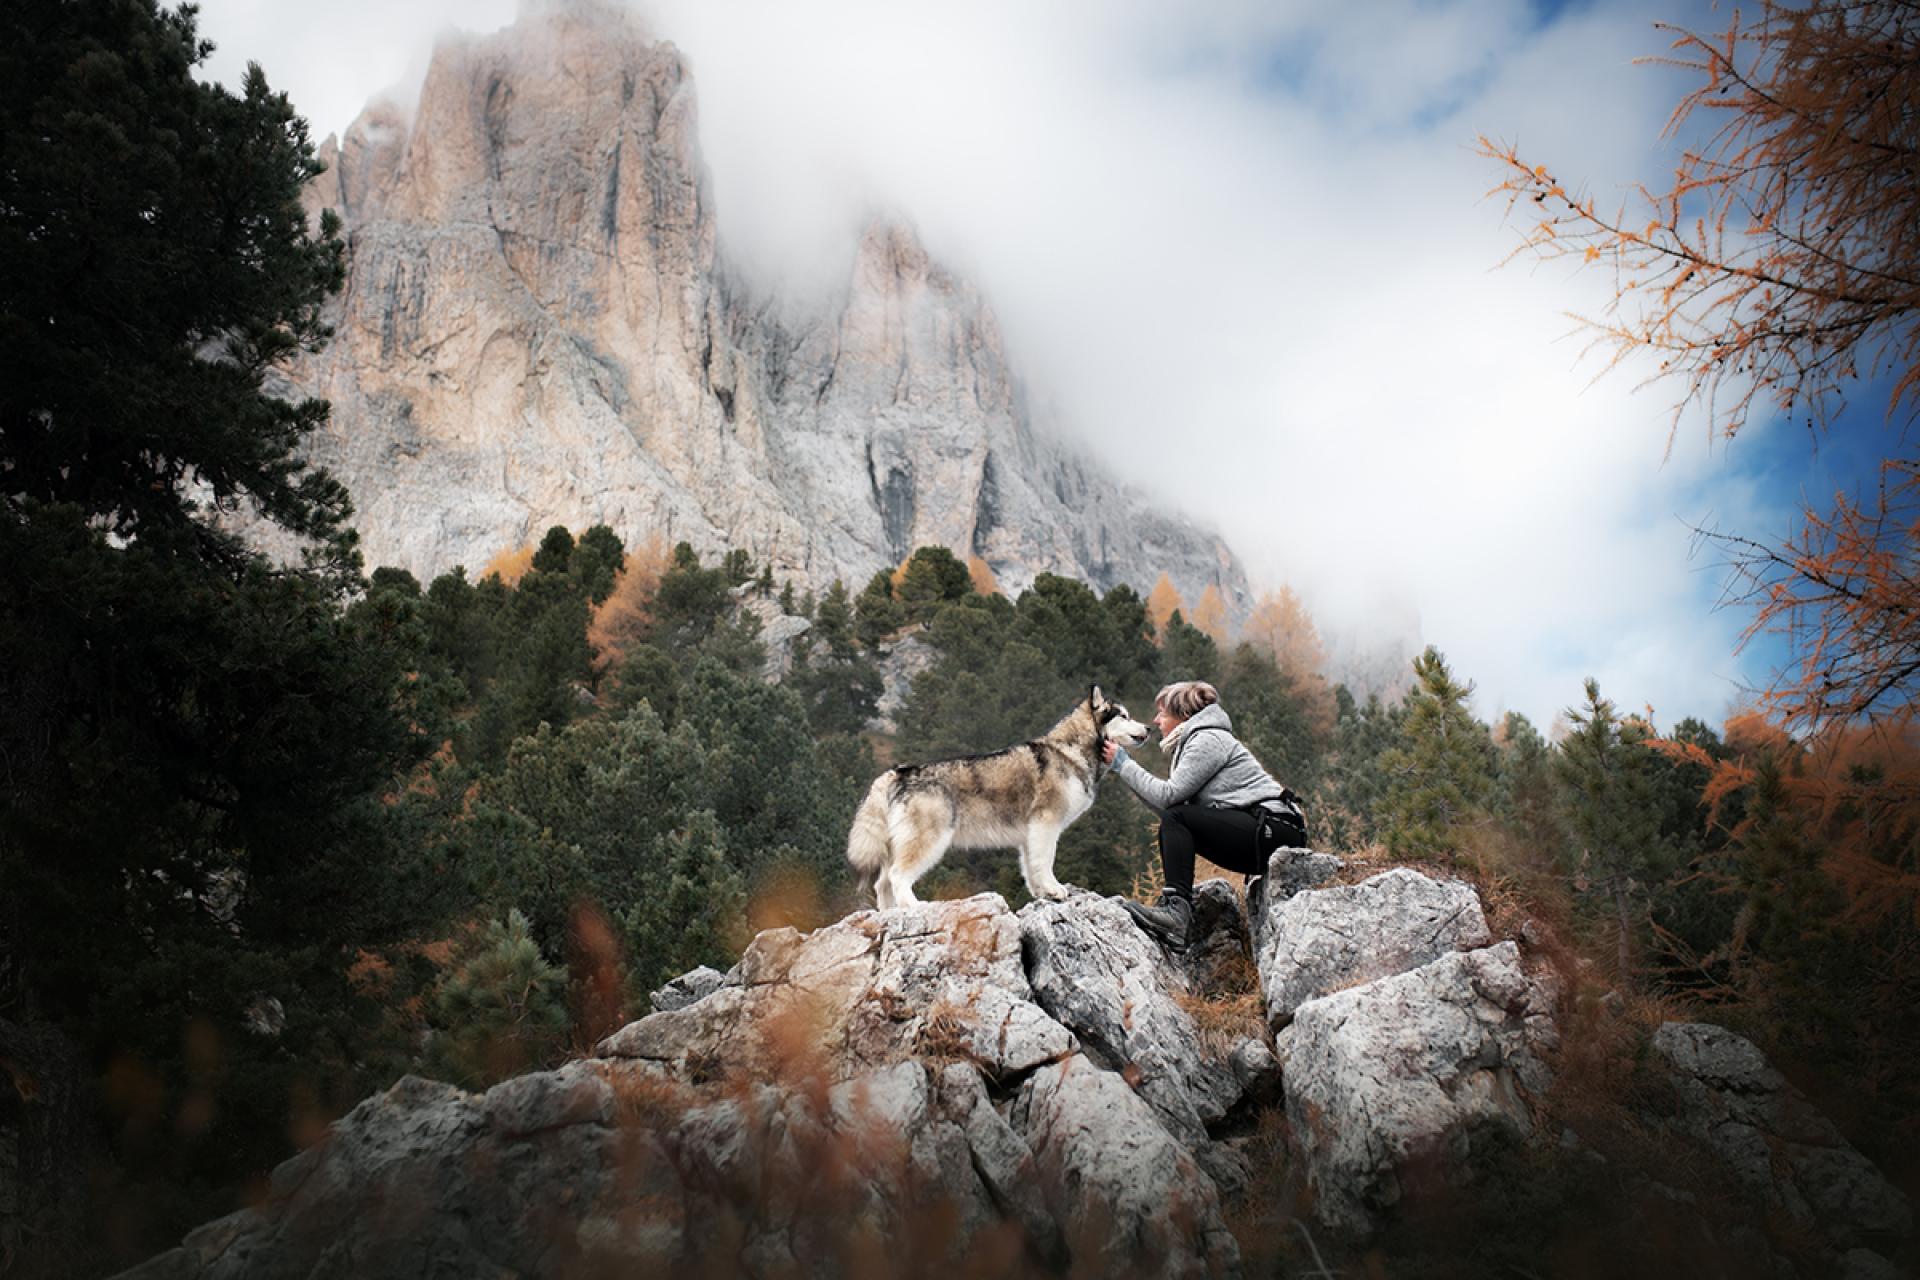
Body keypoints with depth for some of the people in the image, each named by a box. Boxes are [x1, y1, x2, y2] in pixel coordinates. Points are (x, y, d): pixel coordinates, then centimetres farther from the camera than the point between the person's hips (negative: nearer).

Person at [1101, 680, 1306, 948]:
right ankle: (1175, 915, 0)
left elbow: (1168, 795, -16)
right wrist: (1124, 774, 12)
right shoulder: (1193, 741, 21)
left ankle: (1175, 911, -32)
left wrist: (1124, 765, -7)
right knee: (1171, 825, 9)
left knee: (1177, 819, -18)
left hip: (1274, 829, -10)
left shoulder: (1208, 739, -8)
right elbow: (1167, 805, 14)